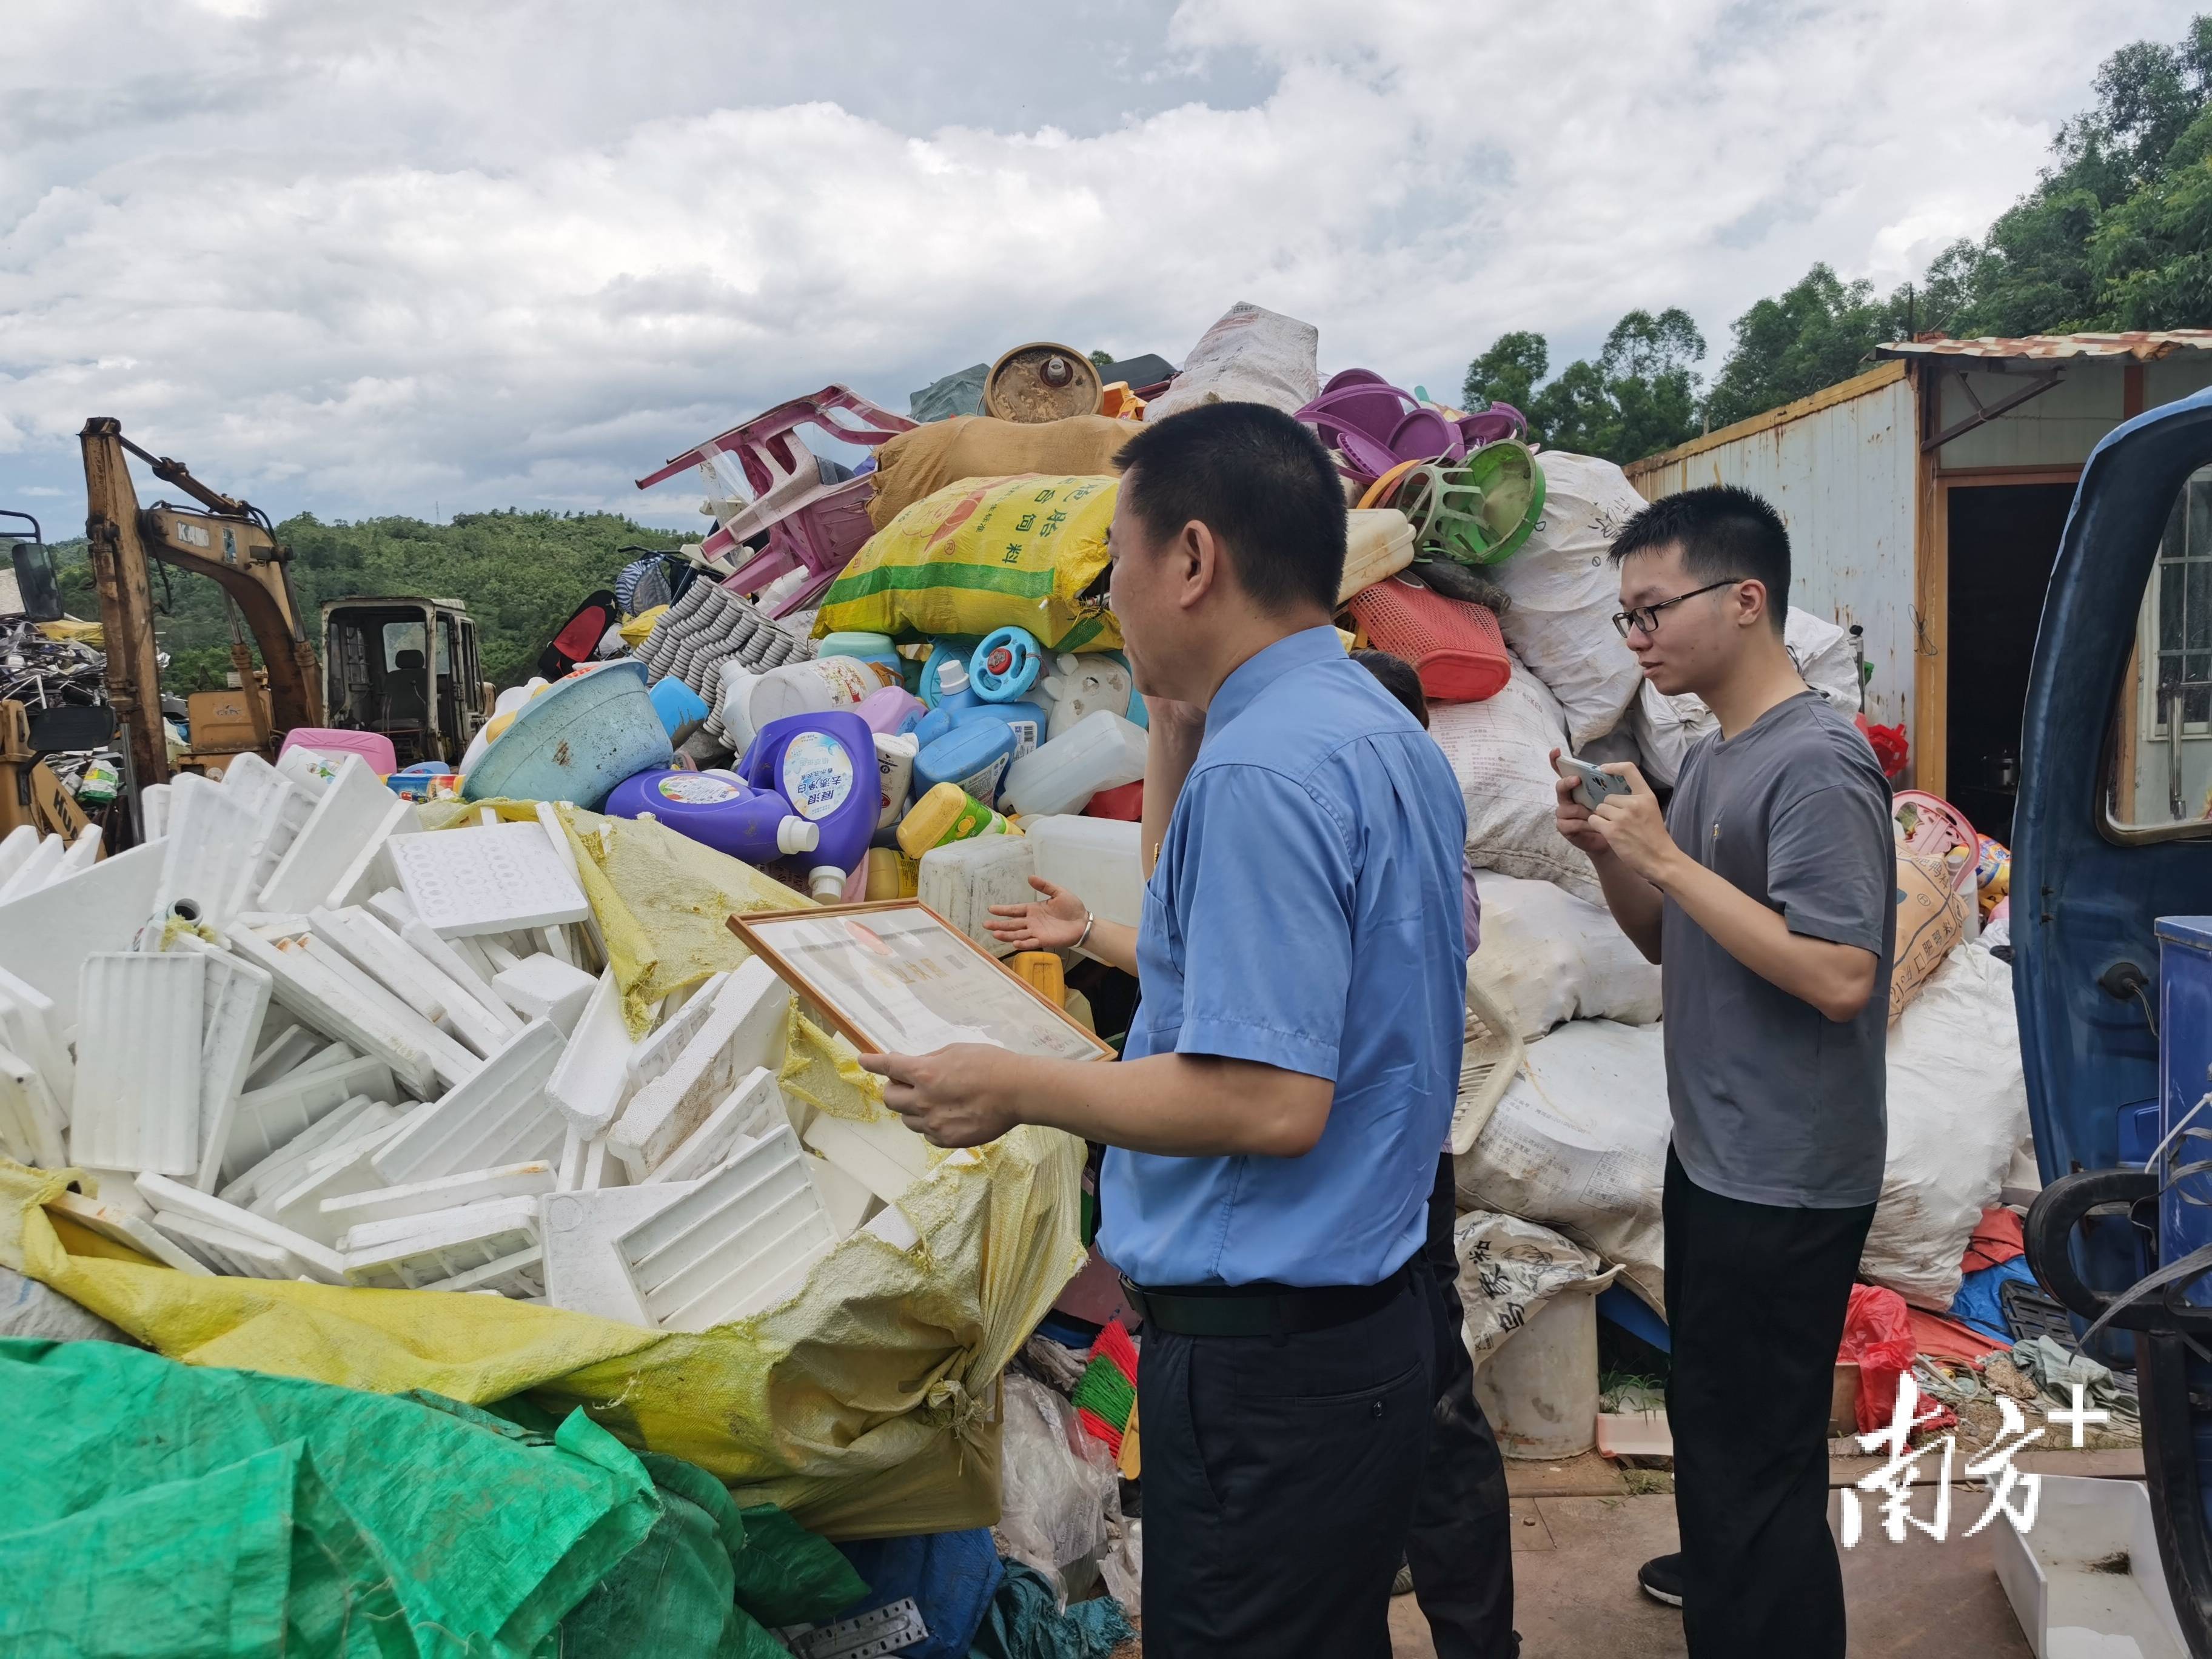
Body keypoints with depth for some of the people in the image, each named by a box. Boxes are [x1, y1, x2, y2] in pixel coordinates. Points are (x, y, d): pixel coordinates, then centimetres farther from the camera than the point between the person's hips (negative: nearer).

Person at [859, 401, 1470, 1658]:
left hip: (1264, 1356, -10)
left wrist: (1020, 1091, -16)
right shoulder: (1384, 731, 9)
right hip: (1370, 1310, 10)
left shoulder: (1261, 767, -23)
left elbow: (1270, 1102, -27)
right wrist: (1177, 724, 12)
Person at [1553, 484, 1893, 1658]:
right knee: (1706, 1403, 26)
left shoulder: (1817, 765, -19)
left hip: (1784, 1181, -10)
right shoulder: (1710, 760, 9)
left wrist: (1665, 858, -23)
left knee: (1755, 1442, -2)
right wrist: (1606, 850, -3)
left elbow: (1839, 979, -26)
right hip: (1714, 1155, 10)